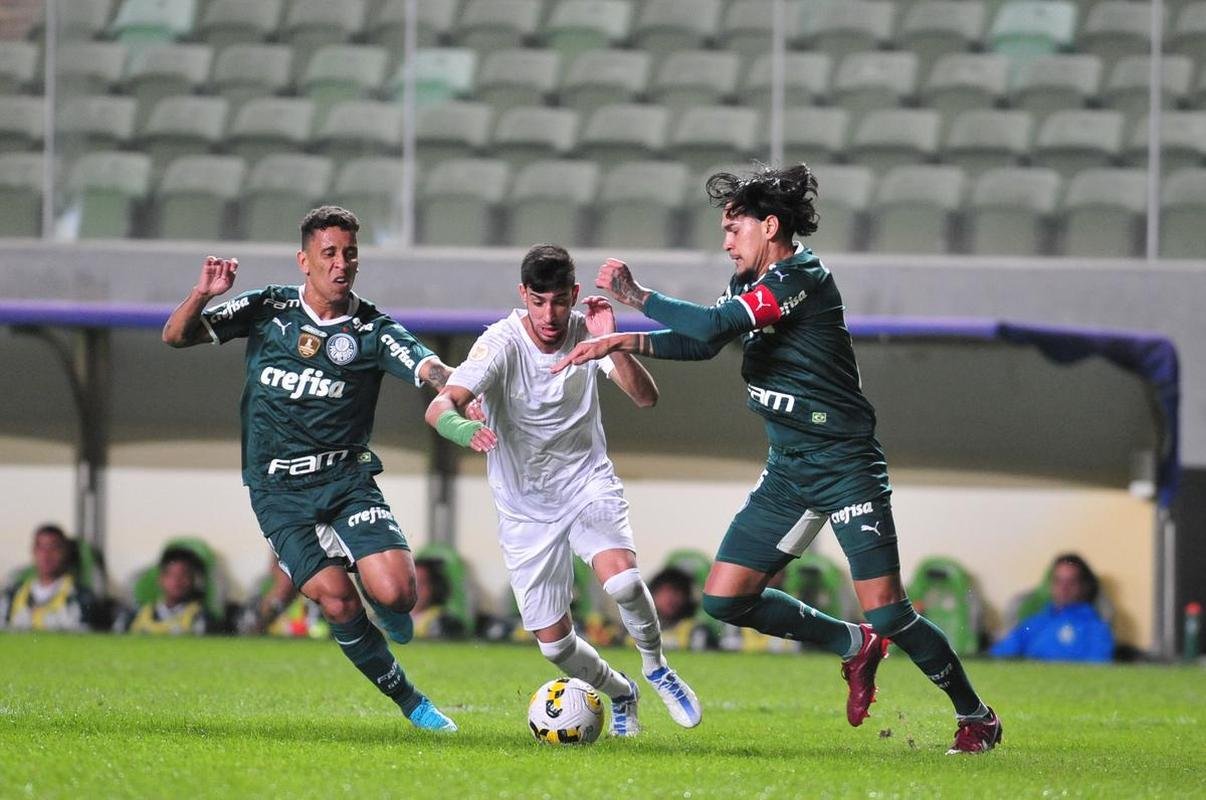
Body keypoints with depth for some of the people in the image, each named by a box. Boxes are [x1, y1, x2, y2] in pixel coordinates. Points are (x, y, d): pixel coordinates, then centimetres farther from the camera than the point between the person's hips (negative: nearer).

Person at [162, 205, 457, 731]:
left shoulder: (373, 331, -2)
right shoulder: (268, 309, 1)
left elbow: (430, 370, -19)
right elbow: (176, 336, 1)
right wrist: (203, 295, -20)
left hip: (347, 478, 0)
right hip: (280, 490, 0)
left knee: (395, 592, -19)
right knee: (337, 603, -13)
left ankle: (390, 611, 19)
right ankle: (408, 701, 5)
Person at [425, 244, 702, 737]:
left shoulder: (586, 332, -11)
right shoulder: (503, 343, -19)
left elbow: (646, 397, -19)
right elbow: (439, 407, -31)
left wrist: (612, 344, -34)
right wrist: (461, 427, -54)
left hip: (588, 484, 0)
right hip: (525, 508, 0)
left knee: (622, 581, -29)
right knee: (554, 644, 0)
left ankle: (655, 666, 1)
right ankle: (620, 694, 33)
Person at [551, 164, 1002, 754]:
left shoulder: (801, 279, -19)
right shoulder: (750, 284, 10)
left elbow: (711, 324, -26)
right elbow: (702, 343, 11)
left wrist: (632, 295, -15)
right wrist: (622, 342, -3)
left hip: (844, 463, -9)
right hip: (787, 471, 9)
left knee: (886, 613, -12)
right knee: (724, 600, 2)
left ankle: (976, 717, 6)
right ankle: (855, 647, 19)